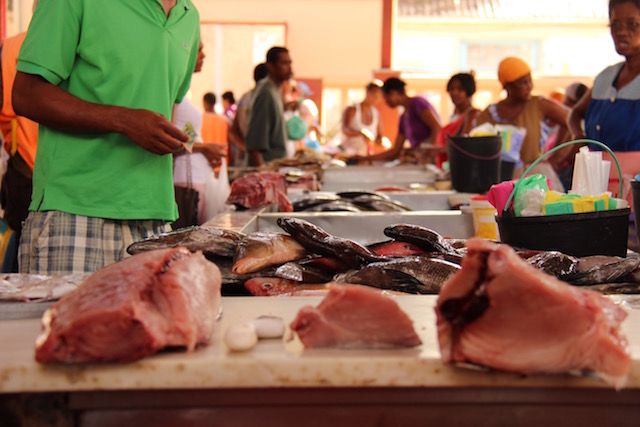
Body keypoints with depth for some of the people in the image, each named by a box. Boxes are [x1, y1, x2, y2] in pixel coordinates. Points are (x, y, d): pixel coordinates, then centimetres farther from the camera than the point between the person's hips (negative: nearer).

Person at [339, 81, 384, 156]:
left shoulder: (376, 114, 8)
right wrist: (362, 132, -42)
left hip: (363, 156, 5)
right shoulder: (351, 110, -6)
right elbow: (345, 130, -23)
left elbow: (379, 137, 13)